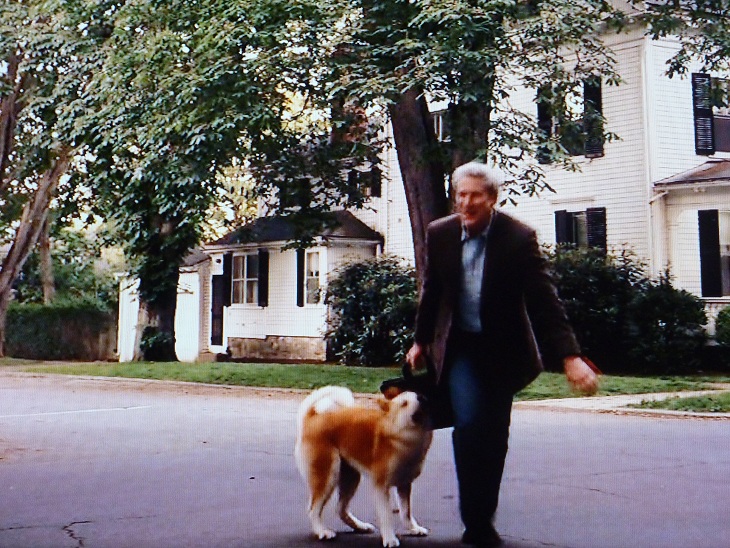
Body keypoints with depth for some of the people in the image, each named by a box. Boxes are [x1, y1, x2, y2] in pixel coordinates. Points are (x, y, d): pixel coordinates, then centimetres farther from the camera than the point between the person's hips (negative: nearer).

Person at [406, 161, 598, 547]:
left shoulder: (519, 238, -15)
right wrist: (421, 341, 14)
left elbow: (545, 299, -19)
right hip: (460, 346, 1)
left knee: (495, 436, 6)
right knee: (468, 423, -16)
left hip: (503, 349, -1)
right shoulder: (440, 234, -6)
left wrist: (570, 356, -27)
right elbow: (431, 293, 8)